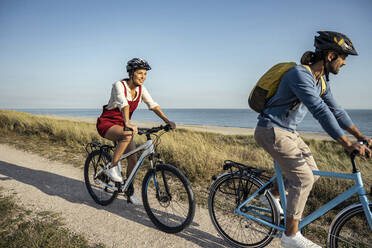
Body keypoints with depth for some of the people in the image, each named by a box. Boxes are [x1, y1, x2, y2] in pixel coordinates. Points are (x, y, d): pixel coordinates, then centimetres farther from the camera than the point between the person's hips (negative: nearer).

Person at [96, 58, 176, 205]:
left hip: (122, 125, 6)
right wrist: (128, 123, -56)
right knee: (127, 135, -38)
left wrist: (167, 121, -21)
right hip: (106, 123, -6)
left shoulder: (141, 89, -3)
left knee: (133, 159, -2)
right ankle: (112, 167, -20)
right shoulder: (119, 85, -21)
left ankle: (130, 191, 18)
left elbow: (153, 105, -9)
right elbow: (123, 104, -39)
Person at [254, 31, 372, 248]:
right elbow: (321, 111, -30)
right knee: (303, 177, -14)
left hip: (288, 132, 10)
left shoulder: (321, 81, 10)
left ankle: (271, 196, 27)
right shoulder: (300, 74, -22)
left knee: (312, 173, 10)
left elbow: (336, 110, 13)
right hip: (271, 130, -10)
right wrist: (347, 144, -32)